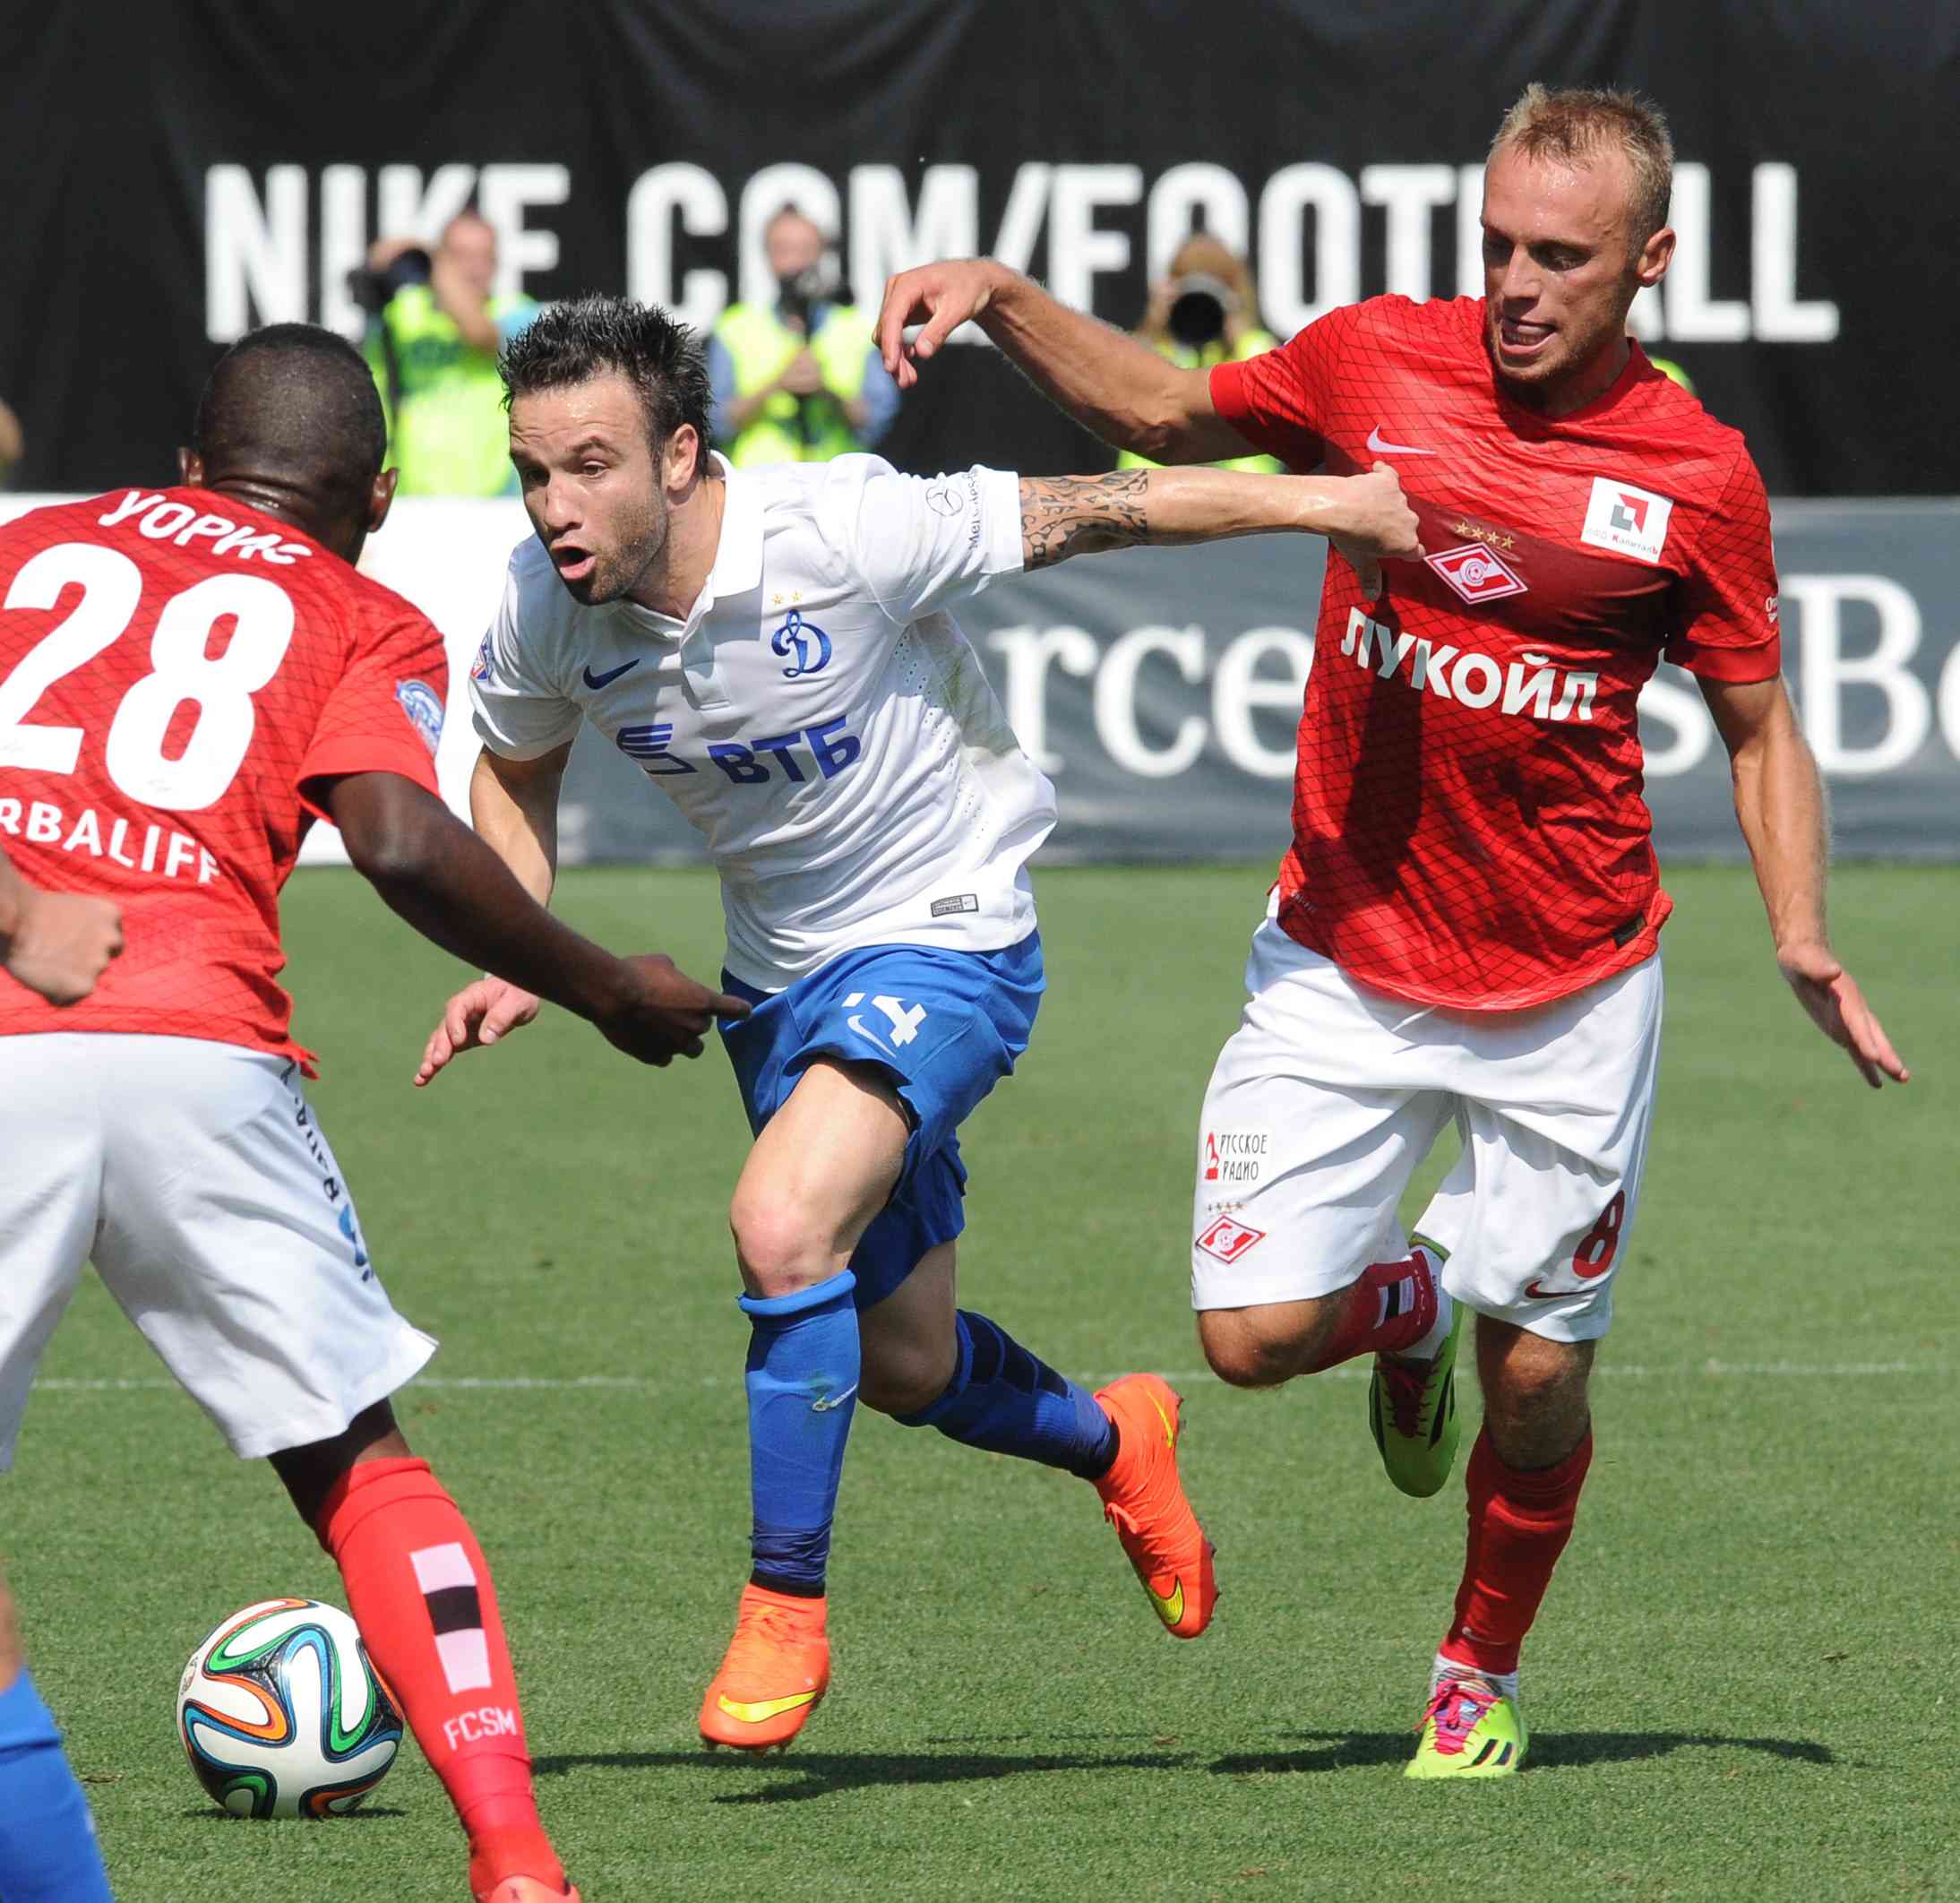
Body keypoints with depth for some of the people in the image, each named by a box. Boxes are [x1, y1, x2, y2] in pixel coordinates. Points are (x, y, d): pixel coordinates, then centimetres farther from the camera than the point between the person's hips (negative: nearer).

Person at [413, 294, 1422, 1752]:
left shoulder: (844, 537, -29)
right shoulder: (547, 610, -13)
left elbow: (1085, 514, -18)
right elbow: (516, 769, 9)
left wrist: (1322, 501, -15)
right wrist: (514, 960, -5)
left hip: (944, 935, -6)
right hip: (779, 966, 6)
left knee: (784, 1229, -28)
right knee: (898, 1365, 14)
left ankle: (786, 1606, -12)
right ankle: (1111, 1441, 47)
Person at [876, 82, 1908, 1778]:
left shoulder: (1699, 474, -7)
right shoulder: (1378, 362, -4)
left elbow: (1758, 726, 3)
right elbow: (1168, 413, 14)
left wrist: (1802, 938, -10)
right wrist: (999, 298, 1)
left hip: (1571, 995, -1)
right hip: (1343, 963, 1)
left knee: (1536, 1380, 3)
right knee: (1254, 1333, -9)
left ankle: (1480, 1678, 30)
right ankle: (1407, 1305, 27)